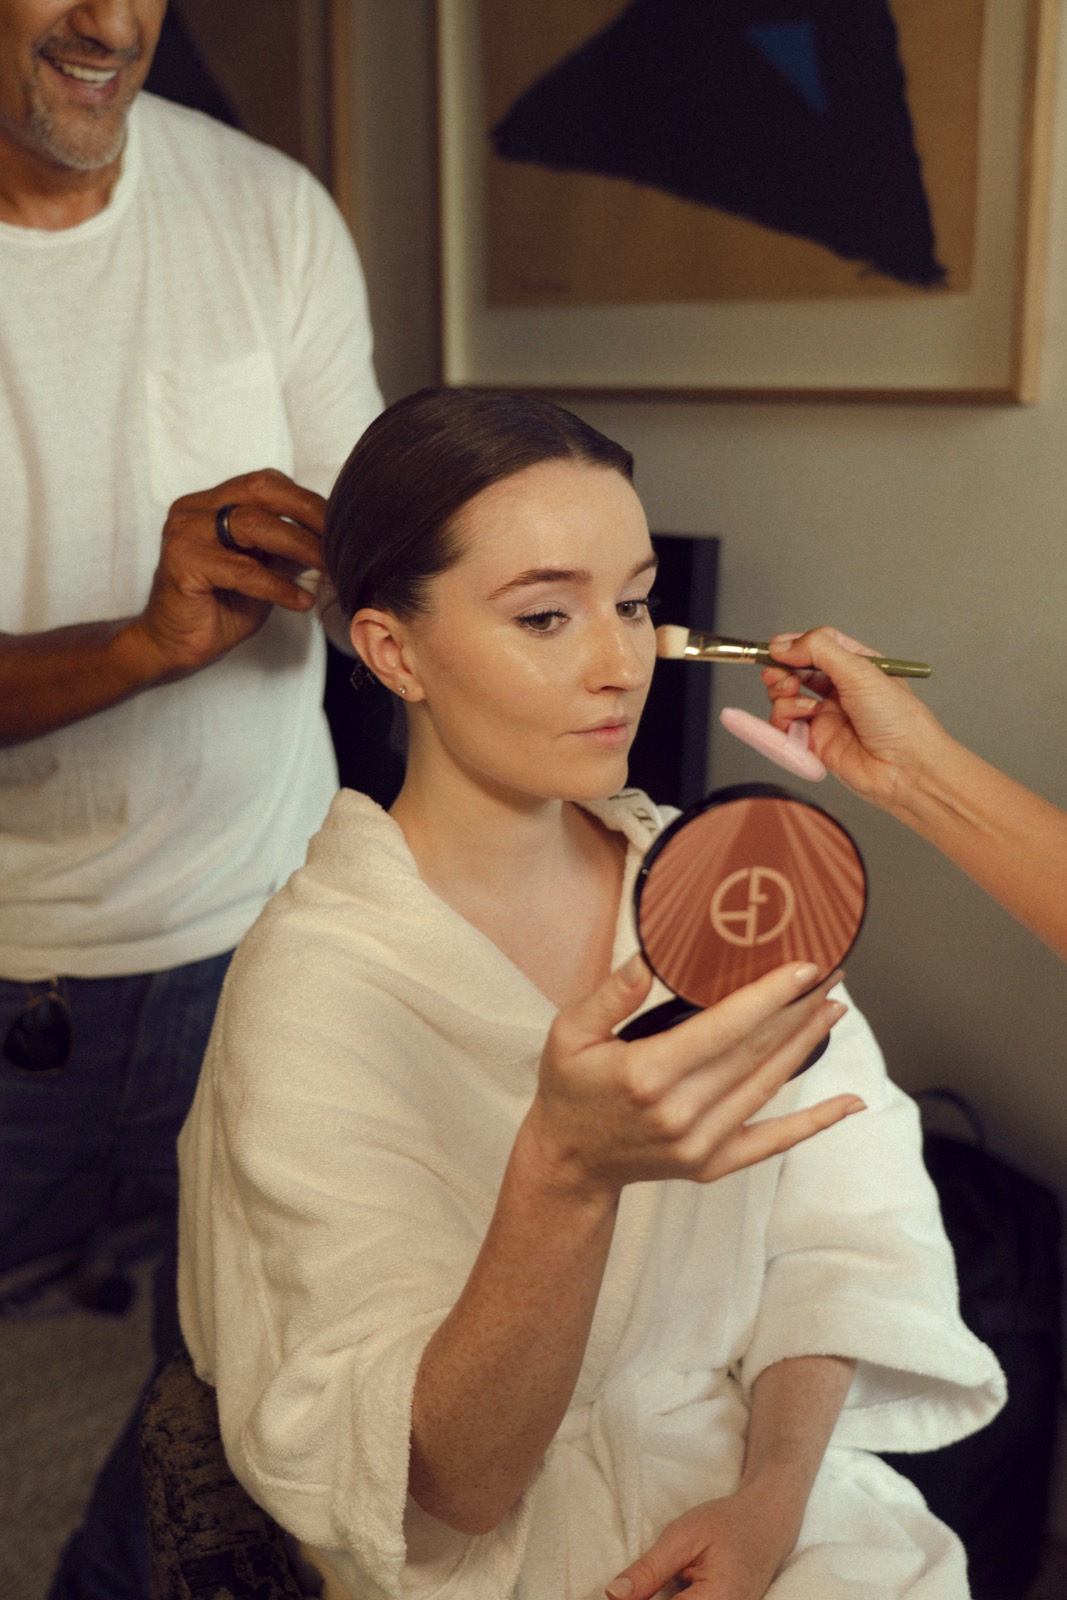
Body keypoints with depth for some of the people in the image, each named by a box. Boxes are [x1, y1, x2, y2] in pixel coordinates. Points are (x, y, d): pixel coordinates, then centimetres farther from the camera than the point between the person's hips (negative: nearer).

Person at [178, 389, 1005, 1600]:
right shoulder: (315, 989, -18)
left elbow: (846, 1217, -1)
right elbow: (453, 1487, -20)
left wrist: (774, 1490, -14)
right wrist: (565, 1174, -35)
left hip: (759, 1492, 4)